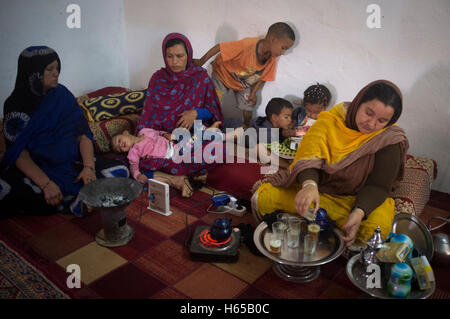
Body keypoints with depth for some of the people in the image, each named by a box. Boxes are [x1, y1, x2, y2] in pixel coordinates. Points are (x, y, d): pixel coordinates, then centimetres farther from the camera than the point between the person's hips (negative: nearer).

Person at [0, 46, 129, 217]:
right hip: (35, 169, -1)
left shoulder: (62, 95, 4)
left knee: (120, 171, -20)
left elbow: (83, 134, 1)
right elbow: (19, 153, -11)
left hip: (73, 163, 2)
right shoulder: (15, 105, -4)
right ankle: (70, 204, -24)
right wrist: (46, 184, -26)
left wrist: (89, 167, -17)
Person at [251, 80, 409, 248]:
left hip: (359, 199, 0)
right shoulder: (332, 119, -10)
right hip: (315, 186, 0)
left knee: (379, 226, -34)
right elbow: (310, 154, -25)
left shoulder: (390, 140, -11)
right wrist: (309, 184, -47)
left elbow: (378, 186, -12)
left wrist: (359, 212, -32)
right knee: (263, 198, -20)